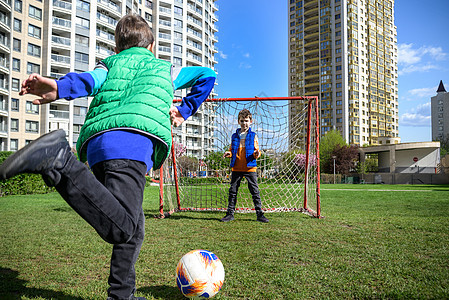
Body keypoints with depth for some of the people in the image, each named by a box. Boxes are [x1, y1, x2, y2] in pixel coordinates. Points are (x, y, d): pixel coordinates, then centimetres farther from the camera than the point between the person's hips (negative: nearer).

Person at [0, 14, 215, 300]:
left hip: (97, 141, 5)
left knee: (133, 228, 12)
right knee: (121, 228, -24)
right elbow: (208, 74, 40)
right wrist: (184, 111, 43)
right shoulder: (165, 69, 32)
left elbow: (92, 79, 8)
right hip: (134, 139, -5)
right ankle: (60, 160, -38)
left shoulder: (110, 63, 32)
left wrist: (60, 88, -12)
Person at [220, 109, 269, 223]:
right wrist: (229, 153, -4)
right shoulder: (234, 136, 12)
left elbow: (256, 149, 8)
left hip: (250, 168, -2)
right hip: (236, 168, 2)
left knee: (255, 191, 1)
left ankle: (260, 214, 10)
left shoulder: (253, 136, 6)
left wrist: (257, 153, -15)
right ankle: (230, 213, 15)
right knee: (232, 191, 6)